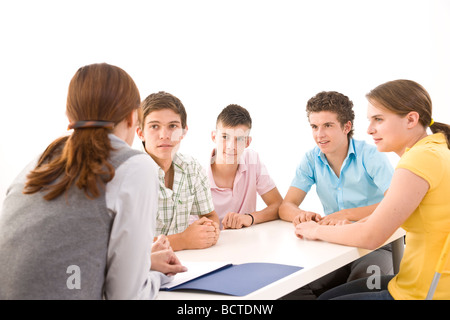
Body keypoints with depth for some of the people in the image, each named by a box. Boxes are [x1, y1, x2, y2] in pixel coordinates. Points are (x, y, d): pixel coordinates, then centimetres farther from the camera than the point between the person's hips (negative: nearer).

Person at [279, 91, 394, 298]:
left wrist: (347, 214, -29)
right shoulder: (311, 160, 4)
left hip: (374, 246, -3)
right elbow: (286, 207, -1)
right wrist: (300, 215, -26)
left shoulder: (371, 155, -9)